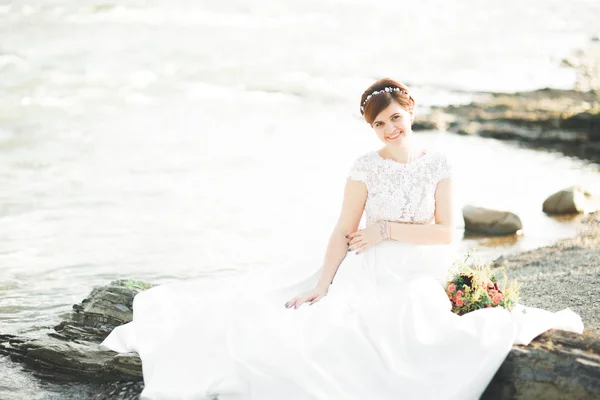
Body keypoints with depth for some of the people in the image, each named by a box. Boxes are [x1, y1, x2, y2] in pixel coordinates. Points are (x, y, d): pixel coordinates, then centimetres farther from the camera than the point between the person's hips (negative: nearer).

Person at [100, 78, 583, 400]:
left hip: (418, 278, -1)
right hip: (368, 273, 2)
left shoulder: (439, 164, 0)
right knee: (306, 315, -18)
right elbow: (344, 232, -4)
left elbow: (445, 232, -4)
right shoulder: (366, 167, -1)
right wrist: (321, 286, -15)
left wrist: (388, 229, -10)